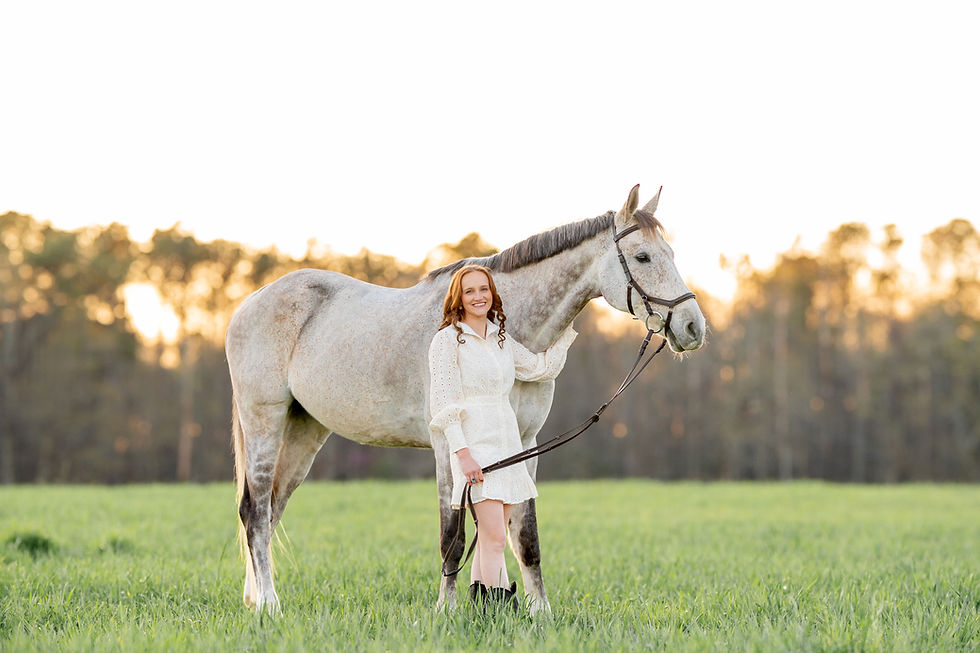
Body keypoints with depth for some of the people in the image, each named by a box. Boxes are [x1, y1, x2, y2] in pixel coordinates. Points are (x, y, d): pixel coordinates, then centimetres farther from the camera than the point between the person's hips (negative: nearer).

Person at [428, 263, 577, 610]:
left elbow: (543, 368, 25)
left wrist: (569, 330, 20)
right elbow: (442, 402, -10)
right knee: (495, 538, -13)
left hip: (508, 443, 7)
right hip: (474, 444, -7)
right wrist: (462, 452, -18)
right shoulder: (448, 339, -4)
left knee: (490, 538, 6)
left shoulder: (502, 339, 15)